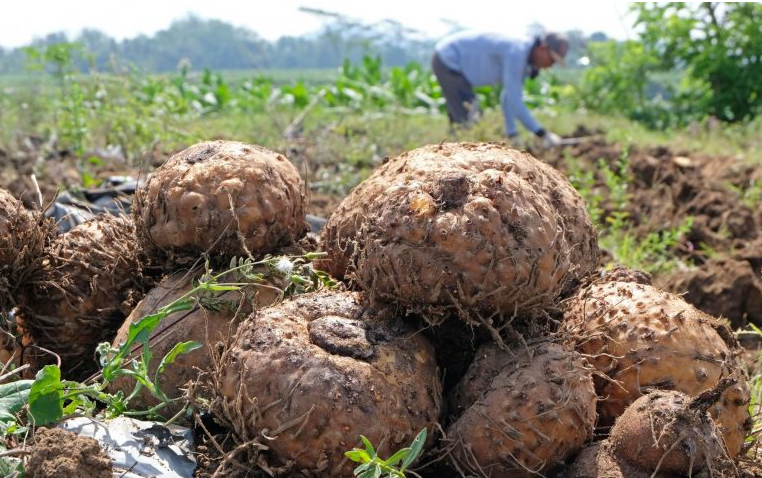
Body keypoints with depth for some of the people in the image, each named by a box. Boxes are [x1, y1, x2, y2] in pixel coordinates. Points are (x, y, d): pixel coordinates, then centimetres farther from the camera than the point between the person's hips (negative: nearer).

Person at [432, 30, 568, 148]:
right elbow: (514, 101, -31)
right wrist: (543, 134, -29)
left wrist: (512, 134, 2)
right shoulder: (516, 54, -27)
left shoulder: (525, 56, 2)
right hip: (447, 60, -10)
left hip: (449, 59, 10)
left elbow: (510, 98, 9)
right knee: (469, 118, -12)